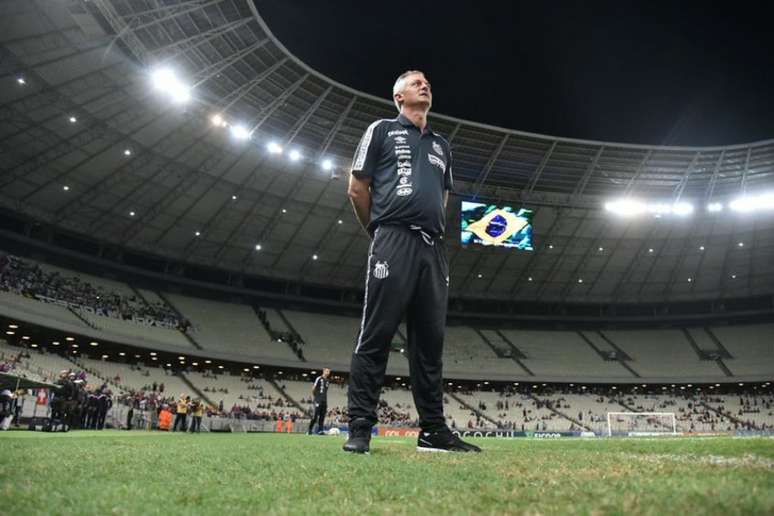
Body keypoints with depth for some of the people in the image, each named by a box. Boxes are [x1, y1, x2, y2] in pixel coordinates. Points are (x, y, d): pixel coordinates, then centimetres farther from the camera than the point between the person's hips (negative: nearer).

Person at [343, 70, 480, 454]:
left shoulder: (441, 145, 27)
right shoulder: (381, 130, 13)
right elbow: (357, 188, 8)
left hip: (433, 247, 5)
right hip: (393, 242, -5)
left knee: (430, 340, 3)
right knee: (376, 335, -10)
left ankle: (433, 430, 8)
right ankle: (359, 428, -5)